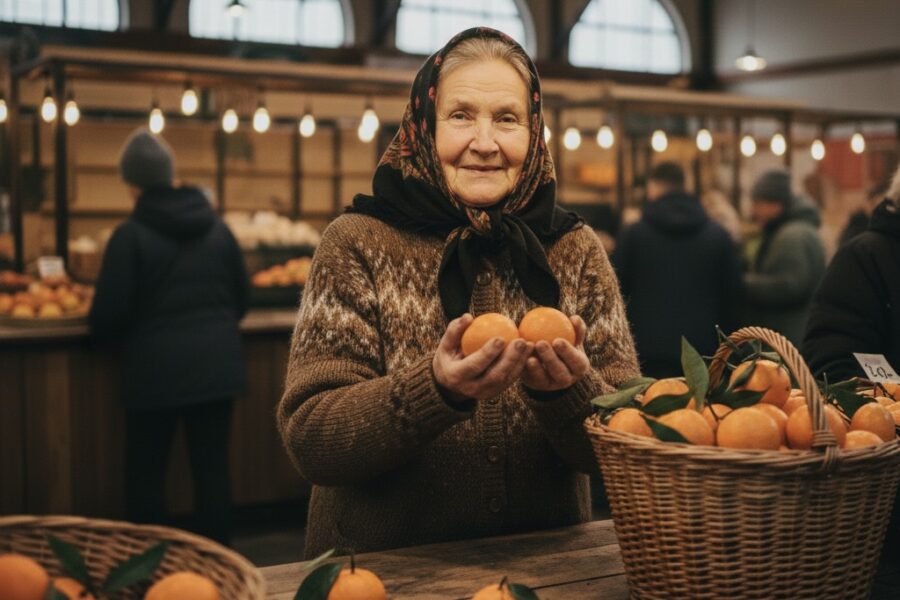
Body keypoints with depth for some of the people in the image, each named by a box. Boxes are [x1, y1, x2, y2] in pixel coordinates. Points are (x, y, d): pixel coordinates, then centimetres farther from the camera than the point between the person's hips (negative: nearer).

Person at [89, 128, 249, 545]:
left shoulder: (130, 236, -10)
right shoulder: (216, 228, 6)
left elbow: (108, 315, -11)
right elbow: (241, 296, 13)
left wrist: (122, 337, 11)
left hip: (155, 370, -4)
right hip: (216, 366, 4)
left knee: (145, 472, 8)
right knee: (212, 467, 9)